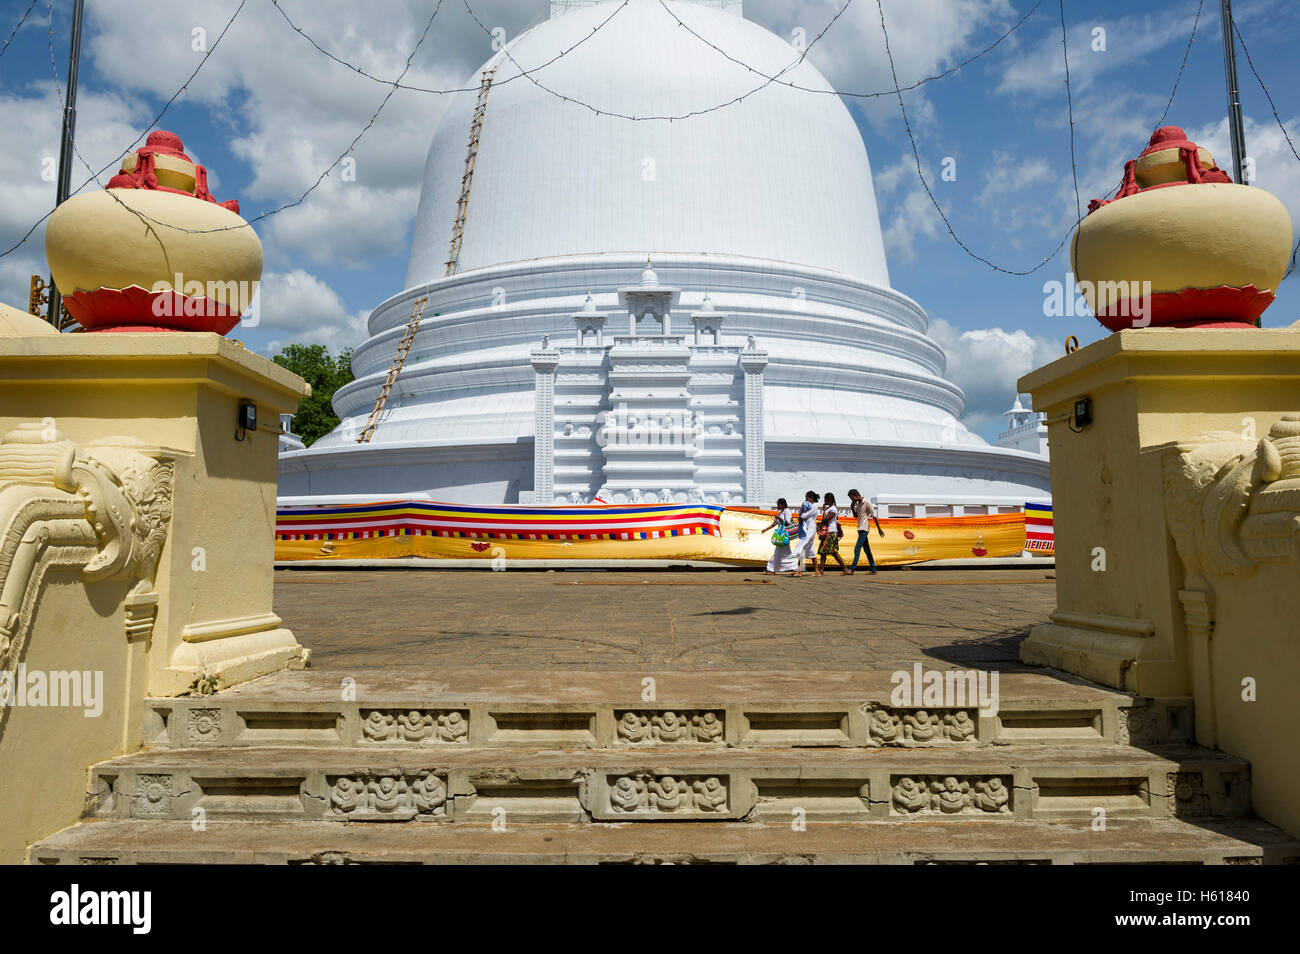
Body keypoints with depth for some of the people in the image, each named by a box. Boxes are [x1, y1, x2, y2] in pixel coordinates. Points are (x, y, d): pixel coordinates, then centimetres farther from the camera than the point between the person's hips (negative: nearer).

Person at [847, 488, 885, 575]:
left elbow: (874, 516, -11)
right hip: (860, 529, 9)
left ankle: (852, 569, -20)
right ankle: (873, 569, 13)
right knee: (867, 549, 9)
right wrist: (852, 508, 5)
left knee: (857, 549, -15)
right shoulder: (858, 504, 14)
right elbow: (856, 516, 25)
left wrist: (879, 529, -11)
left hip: (864, 529, -9)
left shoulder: (867, 503, -11)